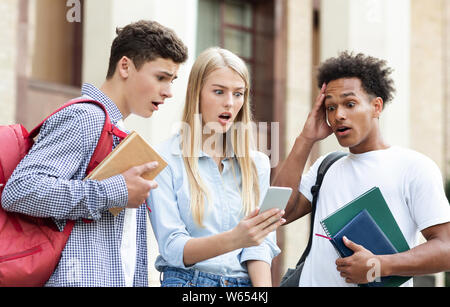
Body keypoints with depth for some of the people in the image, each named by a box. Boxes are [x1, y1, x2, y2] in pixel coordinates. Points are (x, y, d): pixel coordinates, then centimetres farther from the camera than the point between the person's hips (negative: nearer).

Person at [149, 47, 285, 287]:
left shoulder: (257, 163, 13)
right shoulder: (164, 159, -1)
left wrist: (263, 285, -12)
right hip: (188, 279, -5)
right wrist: (233, 239, -25)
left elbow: (262, 244, 6)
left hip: (245, 281, 5)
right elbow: (173, 248, -9)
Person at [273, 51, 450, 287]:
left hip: (383, 284, -3)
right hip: (314, 281, 3)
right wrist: (306, 139, 9)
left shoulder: (415, 167, 3)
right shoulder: (325, 166, 21)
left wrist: (380, 265, -17)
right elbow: (281, 212, 7)